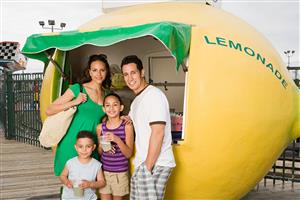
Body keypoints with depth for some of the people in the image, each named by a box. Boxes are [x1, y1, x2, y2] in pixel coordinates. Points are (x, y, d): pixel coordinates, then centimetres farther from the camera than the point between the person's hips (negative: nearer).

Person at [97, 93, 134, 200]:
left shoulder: (127, 126, -9)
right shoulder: (100, 127, 0)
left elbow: (129, 154, -11)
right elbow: (99, 152, 11)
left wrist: (117, 140, -25)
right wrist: (102, 147, -11)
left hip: (120, 172, -2)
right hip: (104, 171, 2)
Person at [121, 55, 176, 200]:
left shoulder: (153, 94, -12)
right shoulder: (136, 101, 17)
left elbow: (158, 133, -20)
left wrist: (148, 167, -19)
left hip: (155, 164, -9)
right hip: (143, 163, 9)